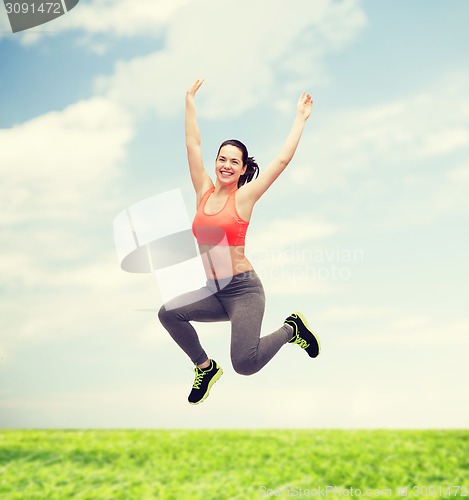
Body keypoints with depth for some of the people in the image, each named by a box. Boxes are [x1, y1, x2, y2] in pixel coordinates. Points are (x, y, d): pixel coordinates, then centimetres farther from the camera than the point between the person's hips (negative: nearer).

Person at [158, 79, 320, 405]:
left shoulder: (245, 196, -4)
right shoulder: (204, 192, 7)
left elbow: (283, 159, -5)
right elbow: (193, 144, 11)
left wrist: (301, 118, 1)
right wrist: (190, 102, 15)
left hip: (244, 289, -5)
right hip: (214, 291, 5)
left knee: (245, 364, -21)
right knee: (168, 313, -17)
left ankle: (291, 329, 11)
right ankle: (206, 367, 8)